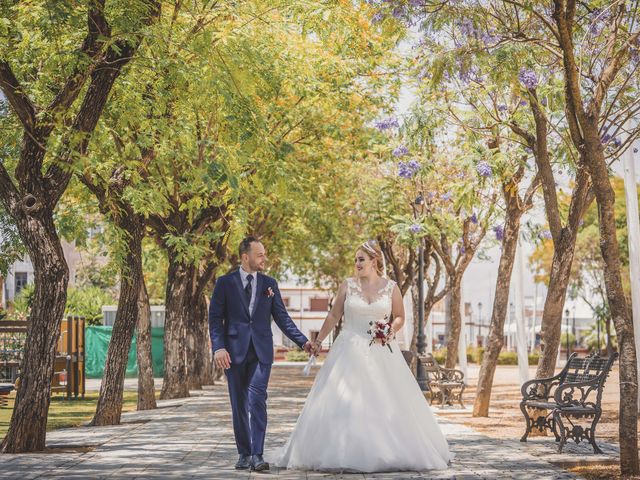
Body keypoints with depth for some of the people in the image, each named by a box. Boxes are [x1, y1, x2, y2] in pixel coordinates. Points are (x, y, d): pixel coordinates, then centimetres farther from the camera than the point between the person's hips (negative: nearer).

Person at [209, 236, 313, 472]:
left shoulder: (269, 284, 9)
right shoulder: (225, 283, 2)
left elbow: (282, 317, 10)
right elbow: (215, 318, 0)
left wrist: (303, 341, 1)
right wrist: (218, 347, -12)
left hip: (261, 351, 1)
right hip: (235, 351, 0)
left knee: (257, 400, -11)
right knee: (239, 404, 6)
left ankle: (257, 454, -13)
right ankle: (244, 453, 17)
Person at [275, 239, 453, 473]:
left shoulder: (391, 287, 3)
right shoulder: (348, 286, 2)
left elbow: (399, 317, 10)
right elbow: (333, 316, 7)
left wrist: (391, 329, -10)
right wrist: (318, 341, 7)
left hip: (381, 352, 0)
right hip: (351, 351, 0)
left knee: (389, 403, 0)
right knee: (343, 400, -4)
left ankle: (389, 452, 12)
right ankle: (346, 453, 3)